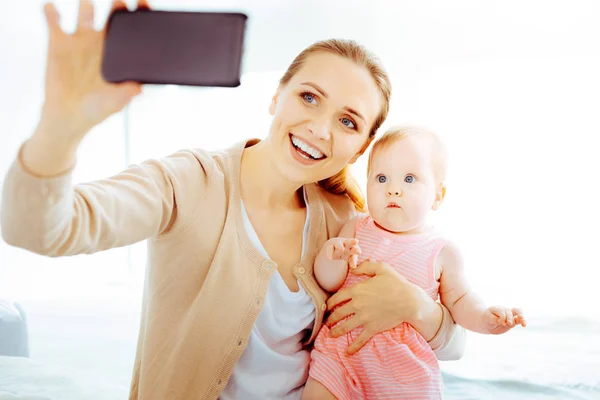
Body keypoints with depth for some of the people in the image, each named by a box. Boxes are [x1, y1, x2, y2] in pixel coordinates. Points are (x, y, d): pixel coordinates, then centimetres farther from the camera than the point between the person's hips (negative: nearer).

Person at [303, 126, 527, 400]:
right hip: (340, 349, 1)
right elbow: (328, 283, 0)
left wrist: (484, 317, -13)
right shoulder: (355, 229, 1)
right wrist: (332, 257, -22)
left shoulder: (442, 252, -4)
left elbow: (458, 299, 8)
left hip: (404, 366, -1)